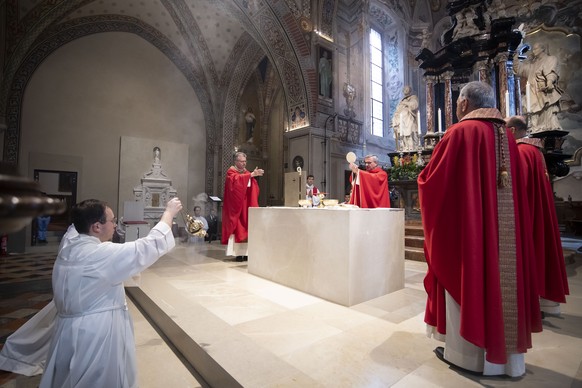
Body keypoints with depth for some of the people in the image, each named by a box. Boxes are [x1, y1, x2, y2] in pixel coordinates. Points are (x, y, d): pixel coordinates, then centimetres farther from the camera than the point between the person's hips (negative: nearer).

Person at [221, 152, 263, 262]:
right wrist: (251, 174, -31)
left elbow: (253, 187, 5)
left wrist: (254, 175, -13)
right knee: (237, 229, -6)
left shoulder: (246, 172, 15)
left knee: (246, 228, 4)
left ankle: (246, 252, 8)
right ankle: (238, 253, -2)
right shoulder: (231, 171, -3)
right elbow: (237, 180, -26)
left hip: (246, 205, 6)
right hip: (236, 205, -6)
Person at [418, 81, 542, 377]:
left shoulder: (459, 133, -10)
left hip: (465, 224, -7)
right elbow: (517, 188, 18)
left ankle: (464, 352, 16)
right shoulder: (507, 137, 12)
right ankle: (507, 353, 26)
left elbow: (432, 179, -11)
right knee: (502, 278, 14)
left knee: (466, 282, 3)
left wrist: (424, 178, 11)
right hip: (504, 227, 7)